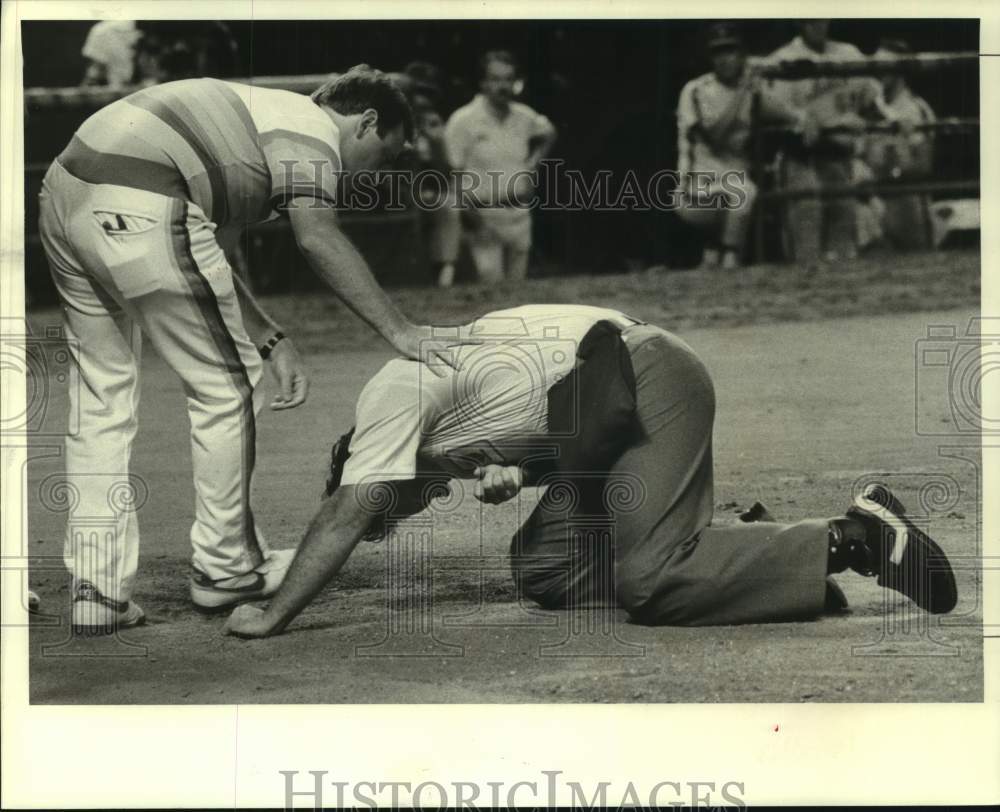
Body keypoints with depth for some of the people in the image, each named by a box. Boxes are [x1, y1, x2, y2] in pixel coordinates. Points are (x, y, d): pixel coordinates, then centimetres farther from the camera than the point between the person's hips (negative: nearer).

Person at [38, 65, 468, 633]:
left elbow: (206, 259, 28)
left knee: (101, 397, 16)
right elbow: (318, 238, -13)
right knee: (225, 389, 6)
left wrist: (273, 342, 23)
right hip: (139, 210, -10)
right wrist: (400, 330, -11)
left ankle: (97, 591, 16)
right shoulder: (313, 126, 4)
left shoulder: (262, 113, 32)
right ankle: (225, 570, 18)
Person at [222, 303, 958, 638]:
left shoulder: (394, 393, -8)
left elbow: (346, 516, -16)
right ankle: (741, 544, 5)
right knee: (543, 569, 2)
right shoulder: (434, 421, 20)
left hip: (649, 383, -10)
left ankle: (855, 537, -16)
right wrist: (508, 474, 1)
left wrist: (272, 619, -16)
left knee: (648, 581, -22)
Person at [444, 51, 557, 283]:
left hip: (519, 212, 5)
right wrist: (473, 217, -18)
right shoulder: (464, 120, -10)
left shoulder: (524, 117, 5)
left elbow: (548, 134, 29)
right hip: (484, 216, -5)